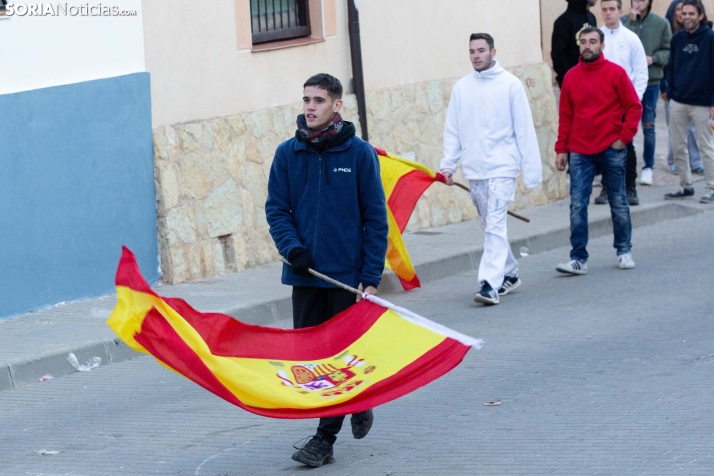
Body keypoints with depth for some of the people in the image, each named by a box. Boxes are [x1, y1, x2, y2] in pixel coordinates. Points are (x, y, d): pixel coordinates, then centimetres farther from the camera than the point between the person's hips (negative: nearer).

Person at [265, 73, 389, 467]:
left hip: (347, 272, -3)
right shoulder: (288, 154, 2)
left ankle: (325, 437, 10)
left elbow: (375, 217, -4)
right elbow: (276, 208, 6)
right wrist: (292, 247, -12)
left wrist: (371, 275, -8)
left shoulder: (359, 153, -6)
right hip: (305, 273, 3)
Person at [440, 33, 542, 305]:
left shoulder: (510, 84, -4)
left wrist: (531, 169, -7)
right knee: (489, 226, 12)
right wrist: (448, 165, 3)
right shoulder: (461, 87, 8)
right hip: (474, 170, 5)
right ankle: (509, 273, 27)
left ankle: (490, 284, -19)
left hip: (501, 168, -5)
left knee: (495, 225, -13)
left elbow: (524, 129, -4)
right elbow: (453, 130, 11)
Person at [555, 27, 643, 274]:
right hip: (580, 152, 2)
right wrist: (561, 149, 5)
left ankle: (624, 251, 23)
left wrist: (624, 137, -10)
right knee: (577, 205, -6)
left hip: (611, 149, -2)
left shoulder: (615, 73, -3)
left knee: (618, 202, 9)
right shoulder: (571, 77, 5)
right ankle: (578, 258, -5)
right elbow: (565, 115, 9)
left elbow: (634, 107, -2)